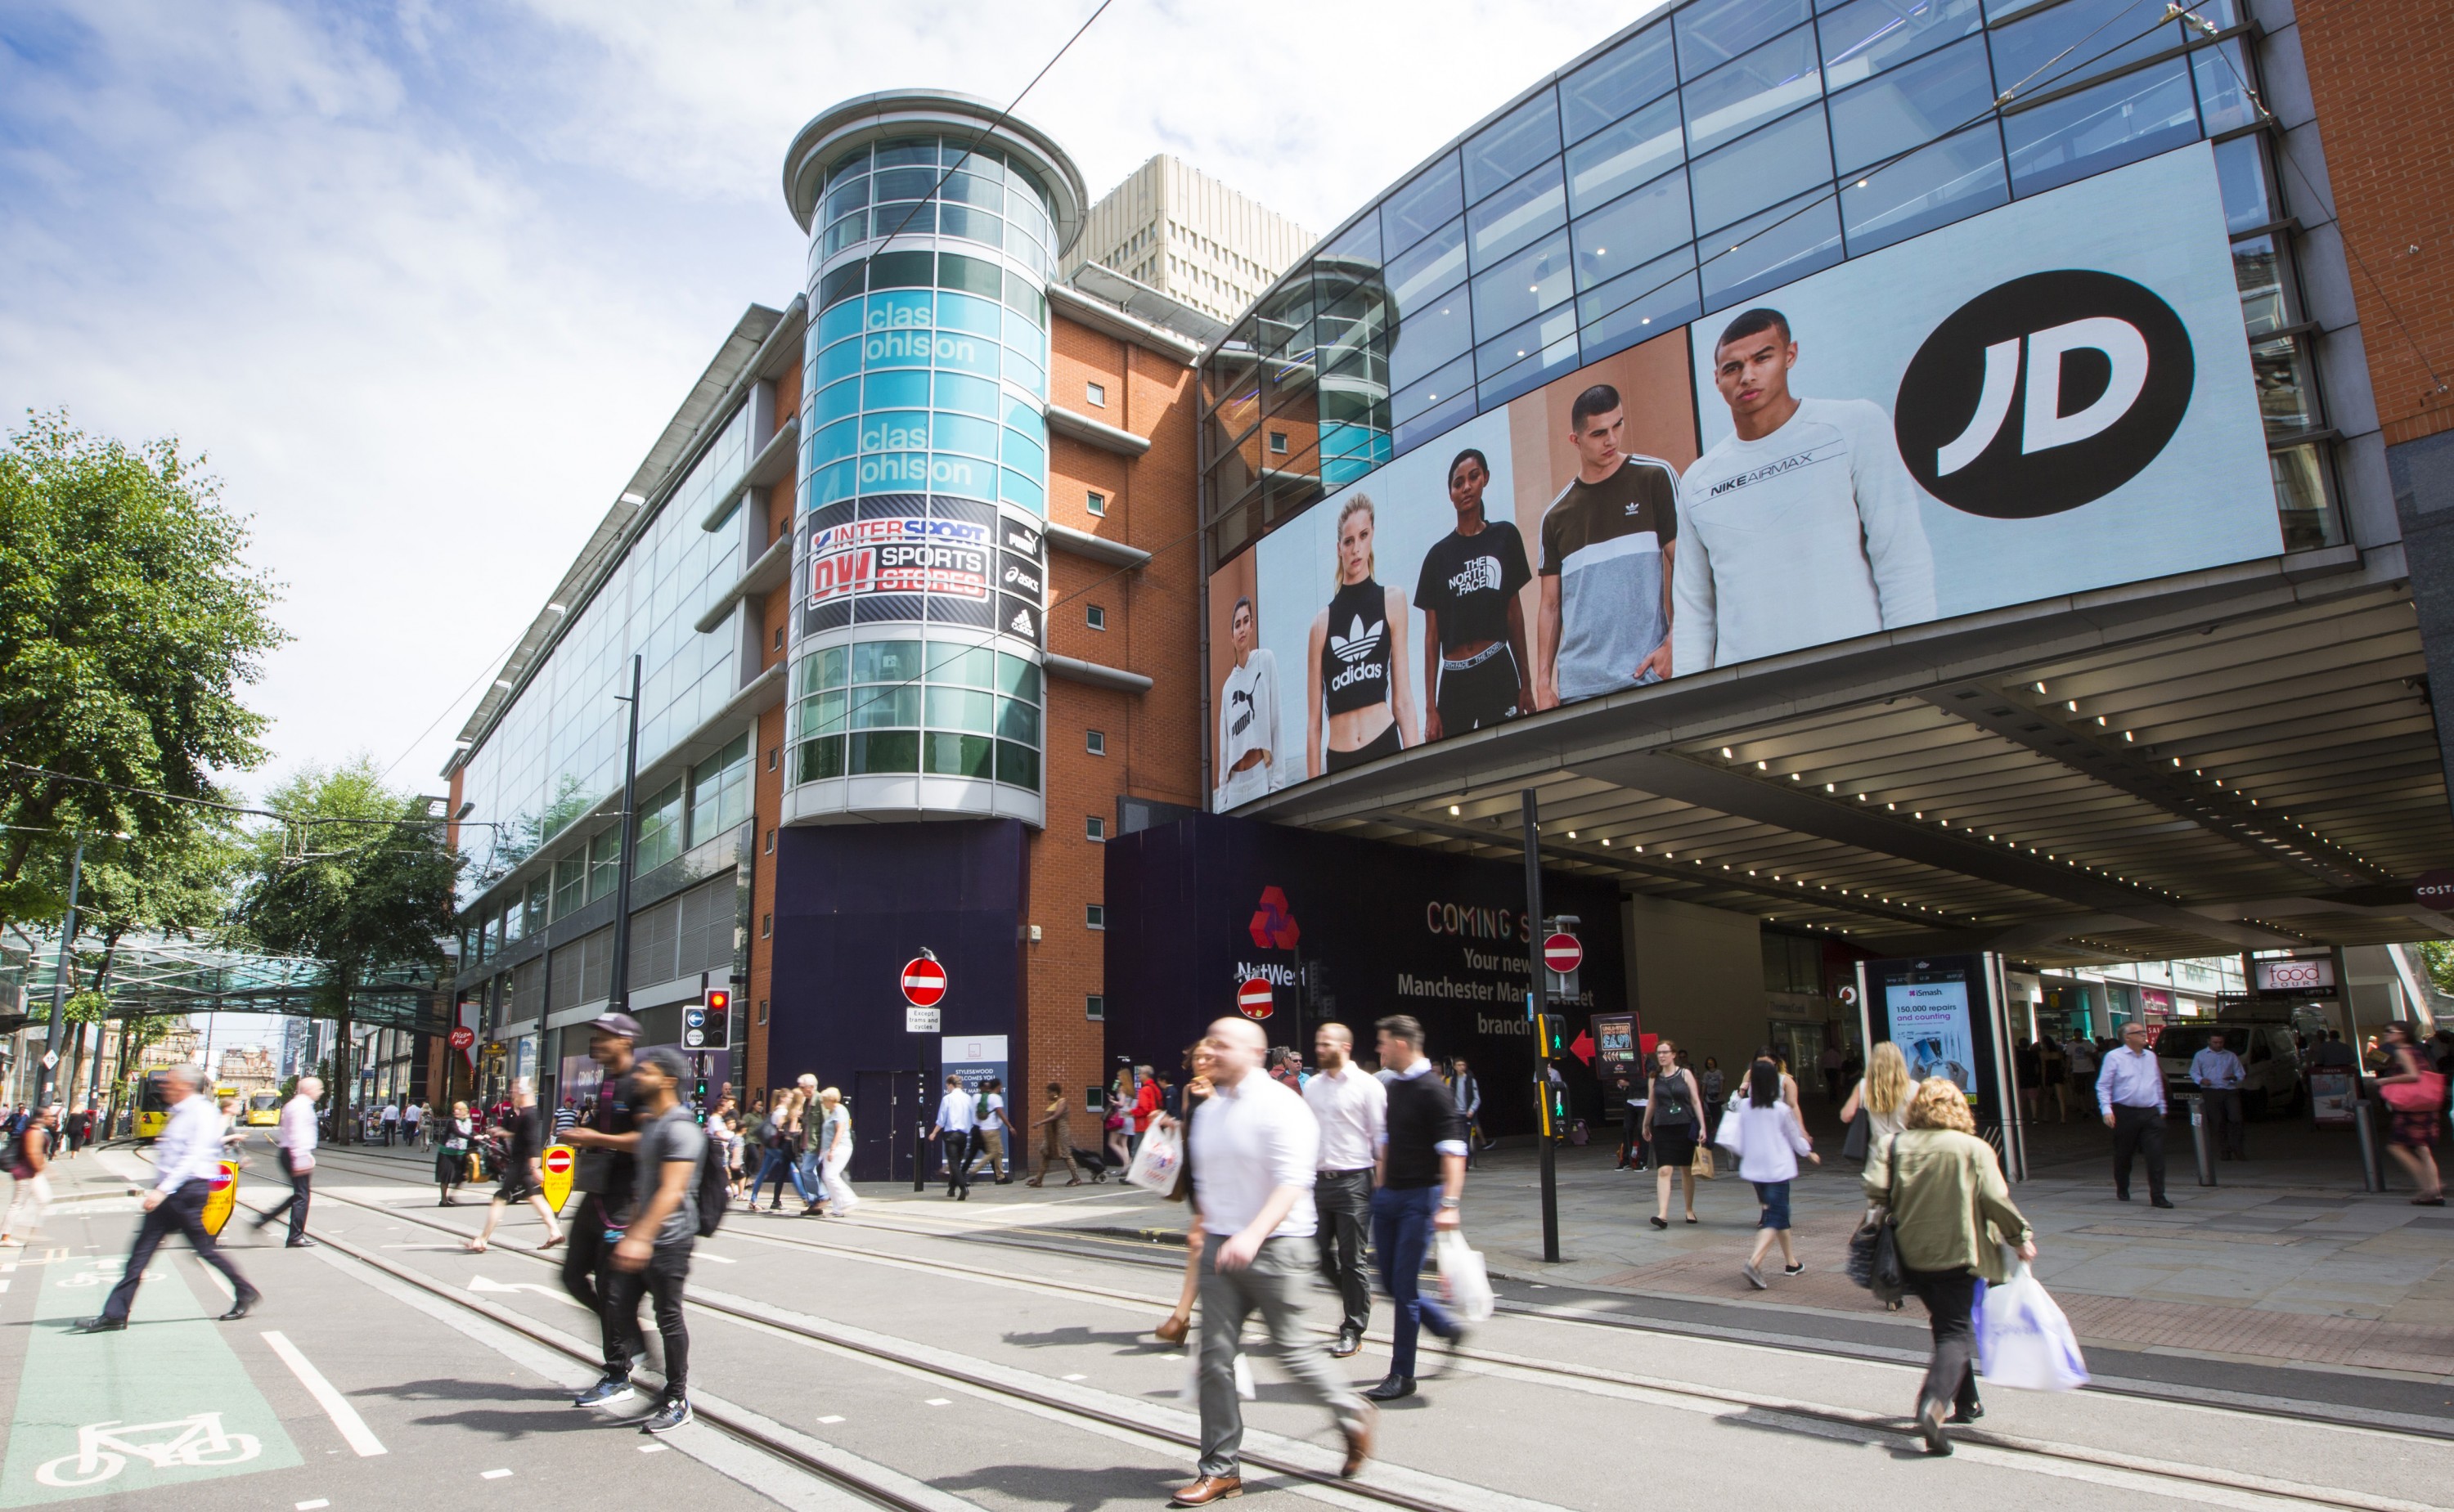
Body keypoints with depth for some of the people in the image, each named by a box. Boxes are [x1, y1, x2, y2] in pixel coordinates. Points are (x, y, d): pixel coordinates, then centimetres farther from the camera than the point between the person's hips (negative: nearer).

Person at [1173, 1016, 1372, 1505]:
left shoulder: (1280, 1105, -13)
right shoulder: (1208, 1111, 11)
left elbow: (1293, 1182, -22)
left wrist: (1253, 1234, -33)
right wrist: (1207, 1229, 20)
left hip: (1276, 1246, -6)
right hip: (1221, 1246, 6)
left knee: (1292, 1347, 5)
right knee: (1215, 1357, 3)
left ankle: (1354, 1415, 30)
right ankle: (1220, 1468, 15)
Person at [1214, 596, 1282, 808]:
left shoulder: (1267, 660, 2)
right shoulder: (1227, 688, 14)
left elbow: (1276, 723, -2)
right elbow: (1224, 750, 15)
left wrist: (1276, 782, -8)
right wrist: (1221, 801, 9)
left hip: (1261, 777, -4)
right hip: (1234, 785, 4)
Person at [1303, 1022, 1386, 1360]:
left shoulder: (1367, 1085, -7)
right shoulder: (1312, 1086, 10)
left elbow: (1381, 1136, -6)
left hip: (1353, 1180, -6)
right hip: (1318, 1180, 6)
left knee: (1352, 1259, 1)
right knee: (1320, 1255, 11)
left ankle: (1353, 1330, 14)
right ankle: (1355, 1300, 36)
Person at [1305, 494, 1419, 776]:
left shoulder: (1393, 601, 8)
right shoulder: (1322, 623, 4)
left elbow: (1402, 699, 6)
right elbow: (1313, 722, 4)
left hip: (1386, 747, 0)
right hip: (1338, 761, 0)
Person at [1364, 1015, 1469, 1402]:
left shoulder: (1432, 1091, -15)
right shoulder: (1394, 1086, 11)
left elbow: (1453, 1151, -21)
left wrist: (1449, 1203, -30)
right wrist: (1380, 1182, 21)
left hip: (1420, 1196, -8)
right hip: (1388, 1195, 8)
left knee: (1404, 1284, -5)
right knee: (1390, 1281, 11)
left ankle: (1402, 1374, 7)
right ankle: (1448, 1325, 31)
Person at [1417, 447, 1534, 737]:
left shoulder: (1505, 536, 9)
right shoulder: (1439, 554, 6)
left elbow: (1514, 613, 12)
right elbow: (1431, 635, 4)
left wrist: (1526, 683, 10)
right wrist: (1430, 707, -2)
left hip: (1498, 672, 0)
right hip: (1454, 680, 0)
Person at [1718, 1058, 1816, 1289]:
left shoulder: (1743, 1107, -4)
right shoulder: (1781, 1110, -11)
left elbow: (1730, 1139, -5)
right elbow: (1795, 1139, 3)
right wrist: (1810, 1153, 24)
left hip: (1754, 1169, 4)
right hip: (1777, 1170, -4)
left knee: (1777, 1213, 21)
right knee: (1775, 1219, -3)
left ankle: (1791, 1261, 33)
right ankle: (1754, 1263, -22)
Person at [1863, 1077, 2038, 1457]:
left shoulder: (1893, 1145, -1)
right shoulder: (1974, 1149, -8)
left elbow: (1875, 1190, -10)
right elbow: (1995, 1201, -11)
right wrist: (2021, 1236, 4)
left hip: (1911, 1254, 4)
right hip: (1958, 1255, -4)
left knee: (1947, 1325, 22)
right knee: (1956, 1333, -2)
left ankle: (1965, 1403, 33)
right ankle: (1933, 1404, -23)